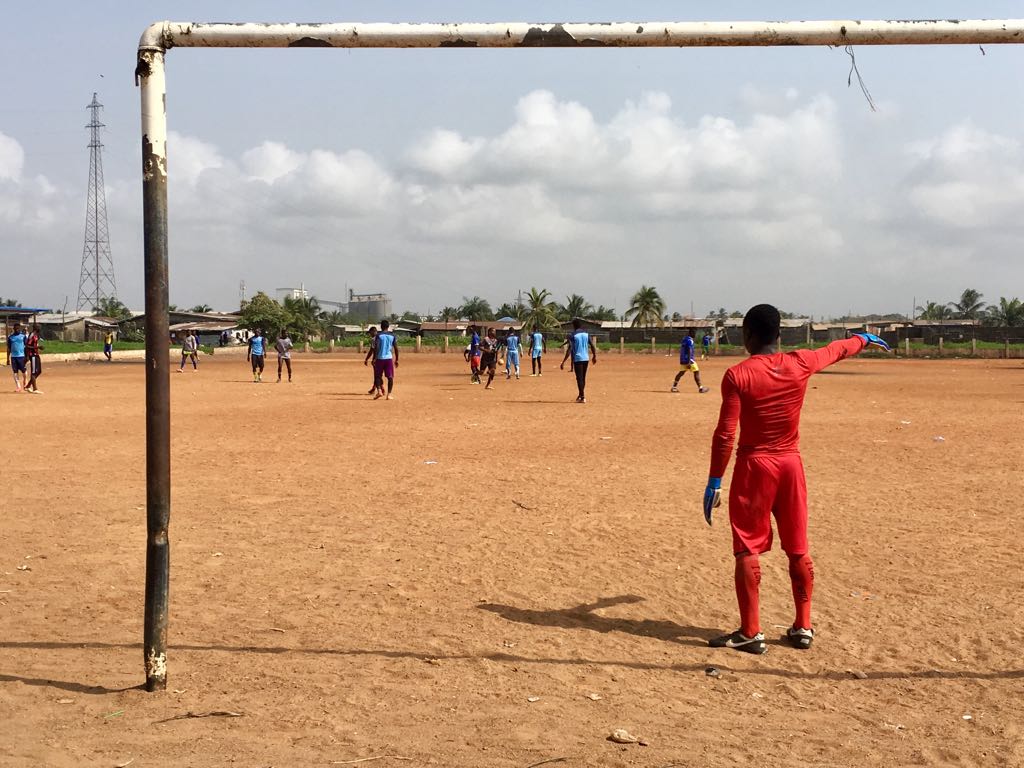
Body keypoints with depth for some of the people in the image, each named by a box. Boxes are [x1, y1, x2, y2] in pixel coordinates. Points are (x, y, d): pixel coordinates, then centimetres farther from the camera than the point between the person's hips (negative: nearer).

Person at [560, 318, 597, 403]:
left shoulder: (573, 336, -9)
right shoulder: (586, 334, 6)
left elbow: (569, 350, -16)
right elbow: (592, 346, 3)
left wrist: (563, 362, -16)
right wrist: (594, 356, 18)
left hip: (577, 359, -5)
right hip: (586, 358, 5)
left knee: (579, 378, -1)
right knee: (583, 378, 17)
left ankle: (582, 397, -5)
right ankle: (581, 395, 29)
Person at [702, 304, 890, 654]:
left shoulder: (738, 375, -13)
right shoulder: (801, 364, -2)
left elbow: (725, 434, -15)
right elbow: (837, 349, 19)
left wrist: (714, 481, -9)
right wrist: (864, 339, 39)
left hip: (753, 467, -4)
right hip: (790, 465, 4)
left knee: (747, 551, 2)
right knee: (798, 550, 13)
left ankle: (750, 633, 3)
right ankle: (803, 627, 21)